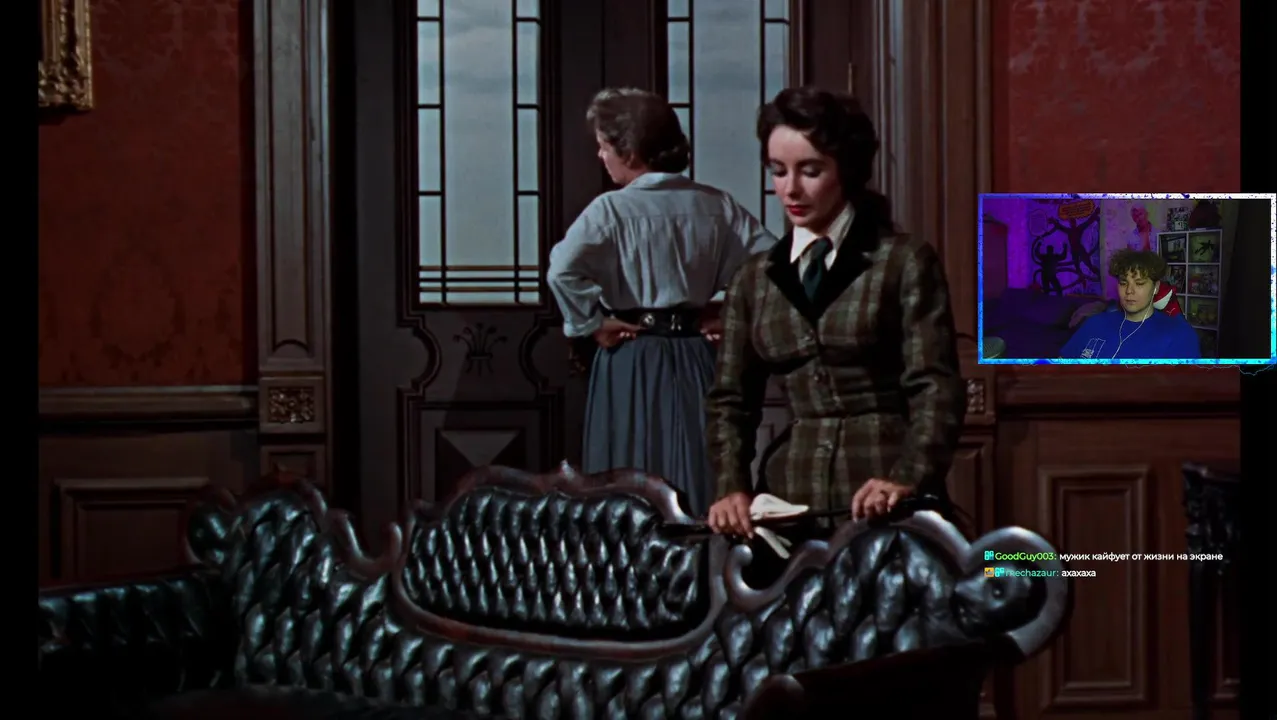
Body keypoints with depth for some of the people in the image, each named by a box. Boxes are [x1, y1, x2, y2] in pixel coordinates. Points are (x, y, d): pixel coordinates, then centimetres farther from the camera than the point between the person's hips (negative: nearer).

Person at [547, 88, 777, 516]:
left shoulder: (612, 209, -11)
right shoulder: (715, 206, 2)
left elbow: (563, 270, -24)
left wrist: (592, 324, -11)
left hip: (632, 360, -4)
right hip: (697, 356, 4)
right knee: (697, 479, 9)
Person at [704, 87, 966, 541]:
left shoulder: (906, 263, 1)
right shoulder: (753, 281, 13)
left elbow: (936, 388, -6)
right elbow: (730, 399, 10)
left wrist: (907, 479, -21)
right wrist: (733, 487, -7)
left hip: (883, 499, -3)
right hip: (789, 495, 3)